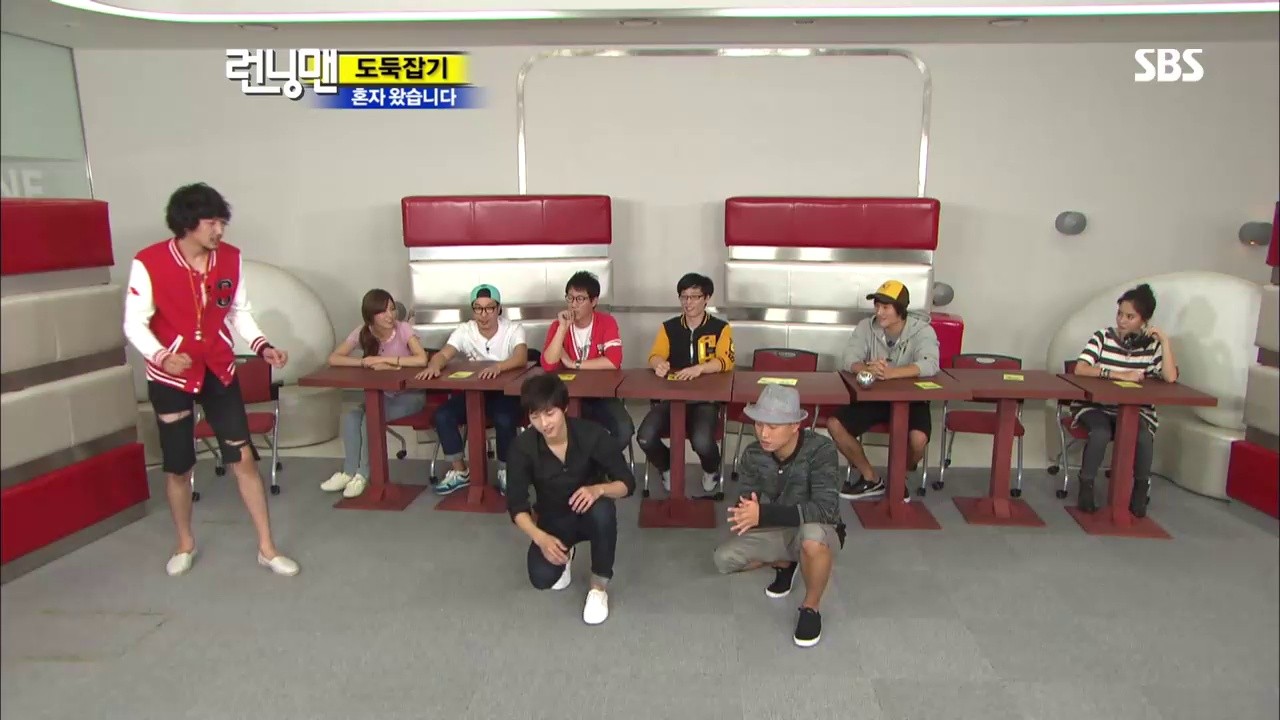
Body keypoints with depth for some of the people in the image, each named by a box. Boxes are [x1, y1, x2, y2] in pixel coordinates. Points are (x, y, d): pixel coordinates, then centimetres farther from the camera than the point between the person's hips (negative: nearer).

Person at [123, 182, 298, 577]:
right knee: (177, 466, 9)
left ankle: (267, 548, 9)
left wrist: (263, 346, -12)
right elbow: (134, 323, -13)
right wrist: (161, 356, -31)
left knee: (243, 457, 0)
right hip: (170, 377, -2)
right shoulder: (149, 263, -16)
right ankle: (185, 544, 33)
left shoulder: (231, 258, -5)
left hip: (219, 371, 2)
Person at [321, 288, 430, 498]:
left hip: (410, 394, -4)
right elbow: (333, 359, -13)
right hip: (382, 395, 4)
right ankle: (349, 472, -9)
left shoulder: (403, 328, -17)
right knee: (350, 416, -21)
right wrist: (366, 362, -27)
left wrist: (383, 359, -29)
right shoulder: (362, 333, -6)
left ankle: (363, 475, -10)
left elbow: (422, 359, -32)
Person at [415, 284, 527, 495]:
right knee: (442, 416, -20)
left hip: (505, 392, -4)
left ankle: (505, 472, -8)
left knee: (504, 420, -34)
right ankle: (460, 471, -1)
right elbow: (443, 354, -14)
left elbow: (521, 357, -30)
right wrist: (434, 366, -40)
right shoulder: (464, 331, -1)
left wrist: (498, 367, -51)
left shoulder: (514, 329, -11)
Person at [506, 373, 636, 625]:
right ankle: (564, 556, 17)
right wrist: (540, 537, -32)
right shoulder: (523, 446, -19)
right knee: (542, 578, -23)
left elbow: (627, 483, -17)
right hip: (553, 520, 2)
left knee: (603, 510, -37)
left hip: (589, 514, -1)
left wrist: (598, 489, -39)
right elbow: (516, 504, -14)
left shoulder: (593, 435, -24)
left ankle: (599, 586, -13)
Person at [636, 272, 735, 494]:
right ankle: (668, 467, 12)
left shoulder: (721, 328, 4)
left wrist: (699, 368, -29)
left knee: (702, 442, -31)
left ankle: (712, 470, 10)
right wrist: (660, 364, -26)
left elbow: (725, 361, -10)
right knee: (645, 437, -24)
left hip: (706, 397, -2)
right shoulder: (668, 327, 12)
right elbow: (654, 357, 0)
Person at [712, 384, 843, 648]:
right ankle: (785, 563, 15)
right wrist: (745, 515, -36)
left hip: (817, 533, -5)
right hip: (774, 531, 5)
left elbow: (826, 509, -37)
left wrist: (764, 514, -45)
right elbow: (745, 504, -8)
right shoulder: (752, 455, -13)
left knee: (812, 536, -40)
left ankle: (810, 608, -11)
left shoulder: (821, 450, -28)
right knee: (724, 559, -13)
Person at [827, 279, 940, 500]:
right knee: (834, 424, -16)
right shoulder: (866, 326, -4)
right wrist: (868, 369, -40)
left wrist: (890, 372, -45)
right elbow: (848, 359, -15)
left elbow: (930, 365, -29)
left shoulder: (922, 330, -12)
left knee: (918, 439, -31)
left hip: (910, 399, -3)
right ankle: (871, 478, 3)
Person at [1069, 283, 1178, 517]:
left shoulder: (1152, 345, 1)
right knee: (1100, 433, -31)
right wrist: (1121, 375, -25)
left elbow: (1170, 378, -14)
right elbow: (1080, 369, -19)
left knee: (1144, 437, -27)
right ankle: (1086, 486, -10)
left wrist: (1165, 340, -14)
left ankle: (1141, 489, -2)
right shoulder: (1103, 337, -5)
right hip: (1095, 406, -2)